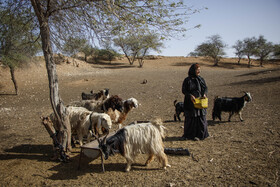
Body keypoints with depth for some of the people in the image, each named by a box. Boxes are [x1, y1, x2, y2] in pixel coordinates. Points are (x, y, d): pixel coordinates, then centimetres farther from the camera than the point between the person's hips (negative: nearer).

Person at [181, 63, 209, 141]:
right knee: (189, 119, 3)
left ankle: (198, 135, 16)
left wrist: (204, 94, -20)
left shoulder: (201, 79, 8)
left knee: (200, 118, 2)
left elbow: (205, 88, 1)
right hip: (190, 103, -2)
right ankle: (187, 135, 16)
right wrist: (190, 95, -21)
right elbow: (183, 90, -5)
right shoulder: (187, 80, -1)